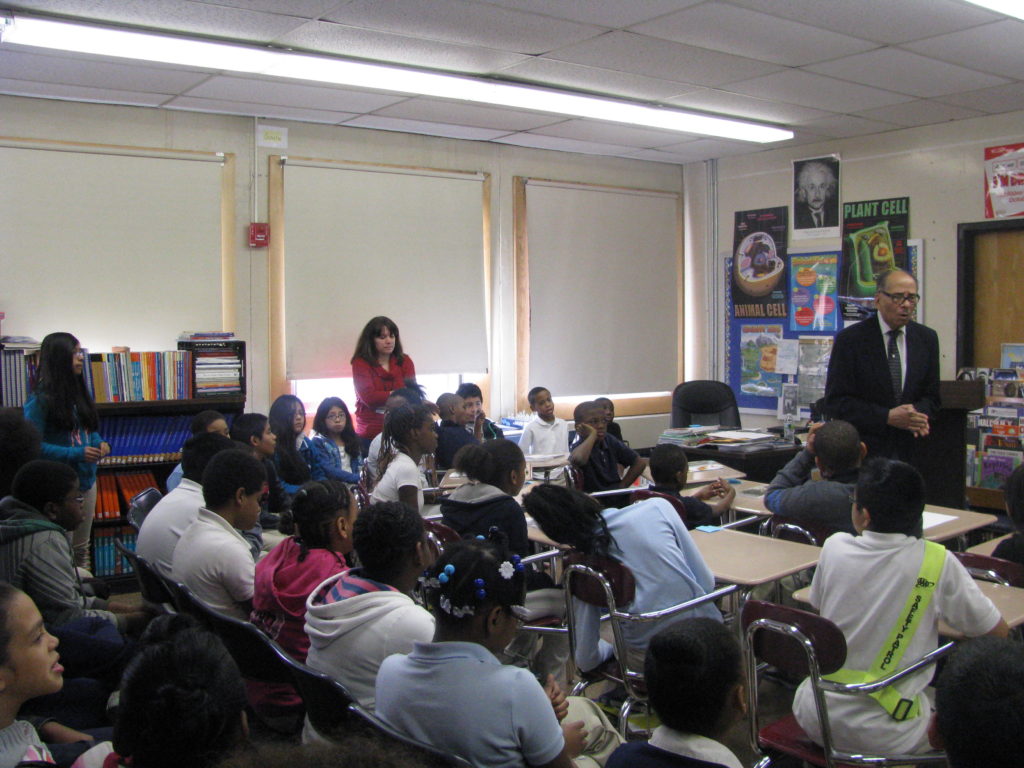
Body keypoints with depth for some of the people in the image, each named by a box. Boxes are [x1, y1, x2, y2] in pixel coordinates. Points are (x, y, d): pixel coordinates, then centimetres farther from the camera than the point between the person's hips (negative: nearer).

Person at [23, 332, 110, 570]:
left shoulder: (80, 392, 9)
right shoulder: (41, 399, -13)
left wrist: (100, 444, -2)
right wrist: (76, 454, -22)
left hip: (87, 479, 7)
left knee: (81, 550, 16)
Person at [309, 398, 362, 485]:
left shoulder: (352, 439, 17)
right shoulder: (318, 442, 1)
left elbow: (360, 467, 11)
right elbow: (329, 471, -10)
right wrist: (358, 478, -20)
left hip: (355, 484, 5)